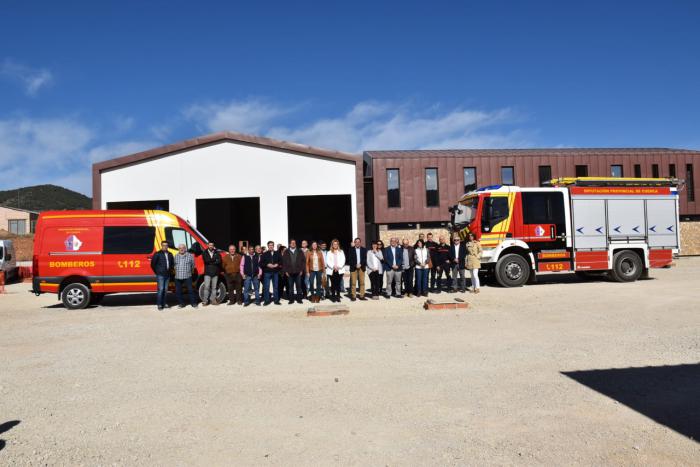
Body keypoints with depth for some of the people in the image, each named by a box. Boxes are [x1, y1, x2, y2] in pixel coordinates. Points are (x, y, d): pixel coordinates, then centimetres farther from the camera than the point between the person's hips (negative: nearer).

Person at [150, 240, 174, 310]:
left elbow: (172, 263, 24)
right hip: (160, 275, -5)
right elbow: (153, 264, -3)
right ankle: (159, 304, -4)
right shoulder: (157, 254, -4)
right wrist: (157, 272, -1)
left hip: (167, 275, 5)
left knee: (165, 289, 9)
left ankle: (164, 303, 16)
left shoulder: (170, 254, 12)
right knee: (160, 289, -9)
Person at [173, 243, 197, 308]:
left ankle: (193, 303, 6)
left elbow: (193, 265, 8)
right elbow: (174, 265, 17)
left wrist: (190, 271, 15)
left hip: (187, 277, -3)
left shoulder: (190, 255, 0)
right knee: (178, 291, 5)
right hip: (178, 277, 3)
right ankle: (181, 303, 17)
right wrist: (176, 272, 17)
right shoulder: (176, 256, 9)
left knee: (190, 290, -4)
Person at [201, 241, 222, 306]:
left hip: (215, 273, 2)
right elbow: (206, 260, -11)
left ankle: (213, 300, 11)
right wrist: (215, 260, -9)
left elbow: (219, 261, -6)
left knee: (214, 287, 5)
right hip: (207, 273, -2)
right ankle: (205, 300, -2)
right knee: (206, 287, -6)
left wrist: (210, 262, -13)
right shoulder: (205, 253, 7)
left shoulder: (217, 253, 10)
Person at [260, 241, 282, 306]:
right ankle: (266, 300, 6)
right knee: (266, 287, -2)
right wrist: (267, 265, -15)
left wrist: (277, 264, -10)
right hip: (267, 272, -2)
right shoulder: (264, 254, 3)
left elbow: (281, 261, 8)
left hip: (275, 272, 2)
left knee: (276, 286, 7)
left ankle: (276, 300, 15)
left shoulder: (277, 253, 7)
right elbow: (261, 263, -1)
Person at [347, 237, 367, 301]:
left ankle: (362, 296, 6)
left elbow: (365, 259, 4)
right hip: (353, 268, -2)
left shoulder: (364, 249, 11)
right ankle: (353, 296, 0)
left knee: (362, 282, 0)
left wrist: (360, 264, -11)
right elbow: (349, 259, -1)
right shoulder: (351, 250, 5)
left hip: (362, 267, 2)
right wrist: (355, 265, -12)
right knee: (353, 282, -4)